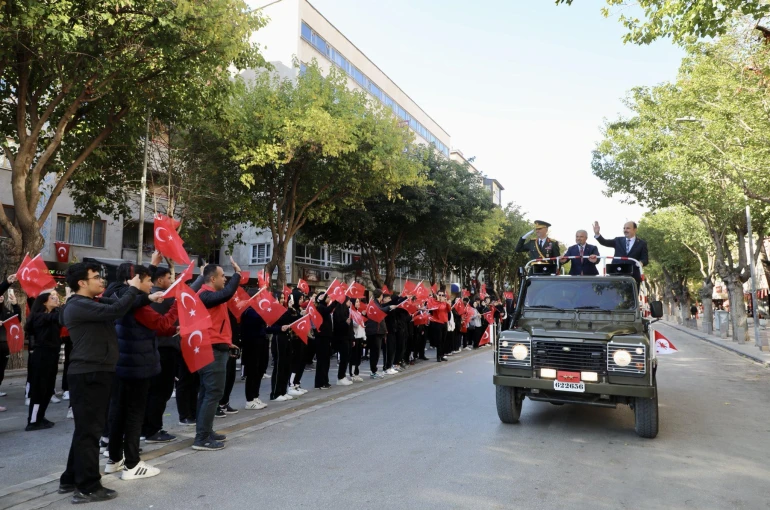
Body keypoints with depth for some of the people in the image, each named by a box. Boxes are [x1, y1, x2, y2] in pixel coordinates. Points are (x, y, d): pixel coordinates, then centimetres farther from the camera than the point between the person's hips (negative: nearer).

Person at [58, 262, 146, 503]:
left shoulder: (94, 303, 17)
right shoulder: (77, 305, -15)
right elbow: (115, 311, -26)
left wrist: (138, 291, 1)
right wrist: (133, 288, -14)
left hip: (96, 373, 10)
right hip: (88, 374, -10)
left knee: (86, 428, 17)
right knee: (89, 429, -4)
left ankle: (70, 480, 29)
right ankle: (88, 487, 4)